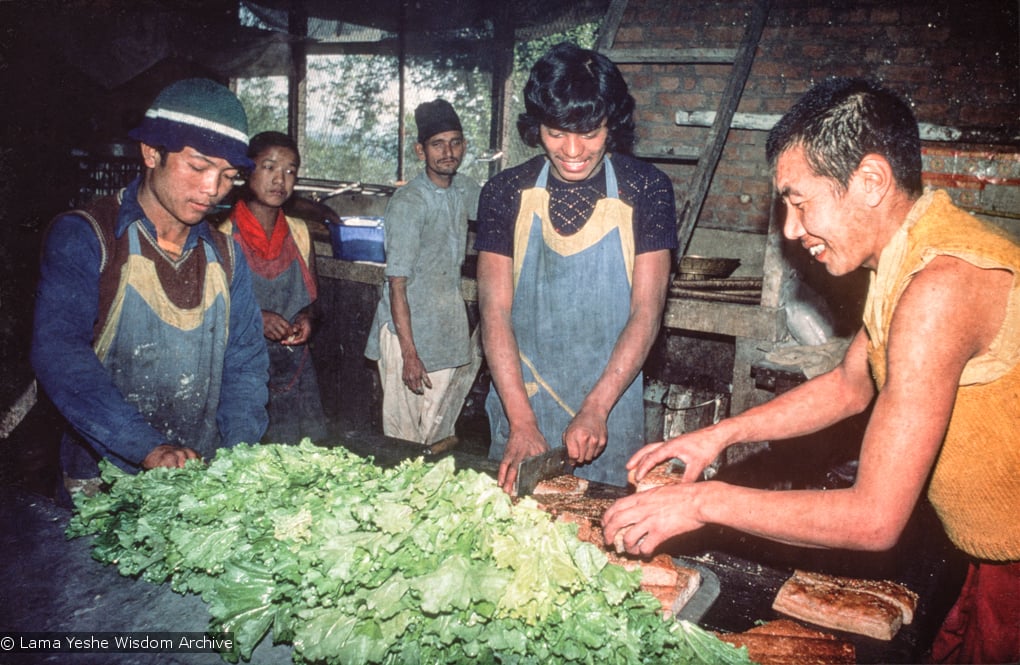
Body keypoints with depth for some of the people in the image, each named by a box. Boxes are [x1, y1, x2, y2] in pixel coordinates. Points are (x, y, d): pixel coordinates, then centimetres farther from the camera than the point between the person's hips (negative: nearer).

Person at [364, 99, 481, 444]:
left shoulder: (464, 189, 4)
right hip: (408, 329, -6)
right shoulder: (408, 203, -16)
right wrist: (409, 354, -20)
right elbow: (397, 284, -17)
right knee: (405, 438, 0)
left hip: (450, 330, 6)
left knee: (441, 431, 14)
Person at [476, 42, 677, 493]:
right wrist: (521, 421, -19)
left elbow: (646, 310, -10)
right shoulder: (505, 193, -4)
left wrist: (596, 408, -20)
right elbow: (495, 310, -9)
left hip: (611, 409, -1)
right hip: (520, 401, 1)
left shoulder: (647, 191, -7)